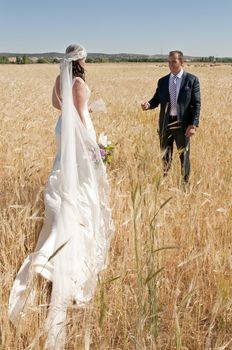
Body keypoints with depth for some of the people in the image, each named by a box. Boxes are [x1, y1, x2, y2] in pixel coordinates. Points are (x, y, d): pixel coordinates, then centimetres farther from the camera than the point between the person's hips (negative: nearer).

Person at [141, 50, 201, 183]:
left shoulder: (192, 80, -5)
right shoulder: (162, 81, 6)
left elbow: (196, 104, -7)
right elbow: (156, 100, 6)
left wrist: (193, 125, -15)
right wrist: (148, 104, -18)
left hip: (182, 124, -3)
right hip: (166, 123, 3)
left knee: (184, 155, 9)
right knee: (165, 155, 12)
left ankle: (185, 182, 23)